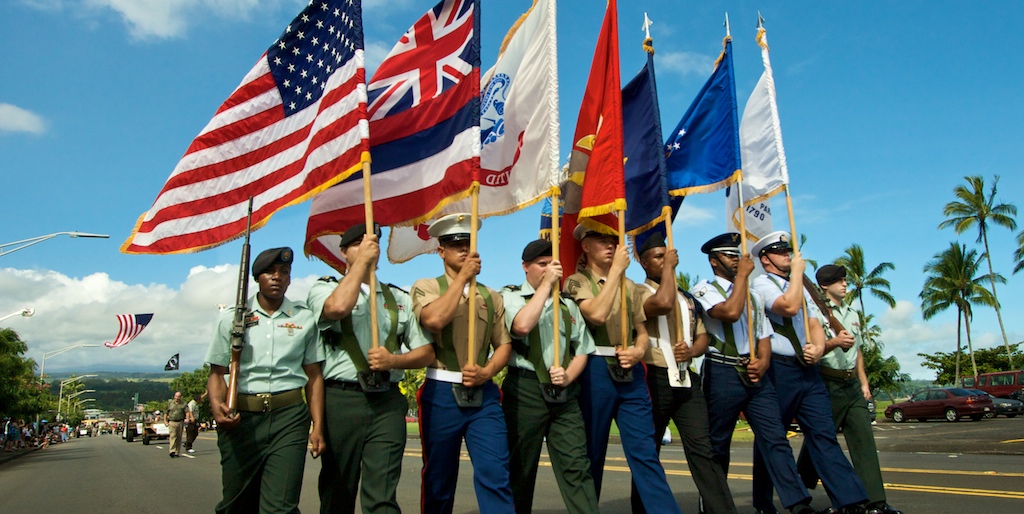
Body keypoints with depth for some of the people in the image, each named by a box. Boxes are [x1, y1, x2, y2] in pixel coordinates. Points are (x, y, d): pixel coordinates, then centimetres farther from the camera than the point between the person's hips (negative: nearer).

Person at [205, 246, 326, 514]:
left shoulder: (304, 318, 8)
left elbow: (314, 375, 8)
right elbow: (217, 372, 6)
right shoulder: (232, 317, 8)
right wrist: (217, 405, -15)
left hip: (289, 416, -1)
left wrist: (318, 426, 1)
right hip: (240, 418, 1)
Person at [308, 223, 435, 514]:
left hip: (388, 402, 2)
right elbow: (337, 307, -18)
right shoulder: (325, 289, 8)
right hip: (340, 400, -1)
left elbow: (425, 352, 14)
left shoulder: (399, 298, 17)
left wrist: (393, 360, -6)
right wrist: (362, 260, -10)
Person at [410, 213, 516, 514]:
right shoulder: (426, 287, 3)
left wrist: (487, 372, -9)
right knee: (439, 480, 9)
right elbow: (434, 319, -19)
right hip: (441, 392, -2)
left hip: (484, 394, 2)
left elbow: (504, 344, 11)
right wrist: (463, 277, -12)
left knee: (496, 475, -6)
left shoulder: (491, 296, 14)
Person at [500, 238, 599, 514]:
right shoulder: (511, 296, 4)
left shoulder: (568, 304, 19)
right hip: (525, 388, -3)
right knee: (520, 468, 4)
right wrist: (546, 284, -12)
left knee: (576, 466, -3)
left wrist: (569, 376, -5)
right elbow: (522, 325, -19)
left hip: (564, 392, 4)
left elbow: (582, 349, 15)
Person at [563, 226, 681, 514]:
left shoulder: (628, 285, 16)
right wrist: (617, 268, -15)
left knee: (645, 451, -2)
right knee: (592, 452, 6)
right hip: (595, 369, -3)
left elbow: (641, 330, 19)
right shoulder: (576, 282, 0)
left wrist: (638, 350, -4)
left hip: (630, 371, 4)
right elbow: (596, 314, -19)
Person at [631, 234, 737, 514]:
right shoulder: (638, 291, -3)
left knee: (703, 449, -2)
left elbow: (702, 336, 20)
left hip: (686, 378, 5)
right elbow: (662, 303, -25)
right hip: (654, 378, -5)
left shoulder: (686, 297, 19)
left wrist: (691, 350, -3)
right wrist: (669, 266, -11)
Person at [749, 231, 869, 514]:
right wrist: (797, 271, -10)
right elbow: (790, 307, -22)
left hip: (808, 369, 6)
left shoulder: (801, 286, 20)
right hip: (778, 370, -6)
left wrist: (819, 348, -7)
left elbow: (814, 323, 13)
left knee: (824, 434, 0)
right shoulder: (761, 283, -5)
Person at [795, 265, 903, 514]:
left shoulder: (852, 313, 17)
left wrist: (864, 382, 16)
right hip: (827, 383, -6)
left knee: (864, 439, 0)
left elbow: (858, 351, 21)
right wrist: (834, 342, -27)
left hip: (852, 384, 6)